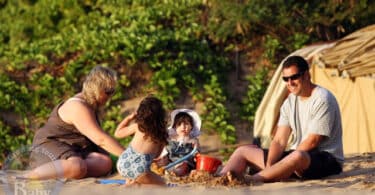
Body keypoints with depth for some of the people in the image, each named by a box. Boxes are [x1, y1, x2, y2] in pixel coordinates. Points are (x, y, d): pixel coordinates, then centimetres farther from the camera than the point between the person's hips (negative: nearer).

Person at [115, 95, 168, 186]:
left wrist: (129, 118, 21)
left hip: (123, 163, 4)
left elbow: (117, 133, 15)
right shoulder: (162, 133, 2)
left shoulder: (137, 126, 2)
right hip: (139, 170, -3)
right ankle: (135, 185, -4)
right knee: (161, 183, 19)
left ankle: (129, 182, 11)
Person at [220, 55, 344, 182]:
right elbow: (279, 141, 2)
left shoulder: (322, 99, -14)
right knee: (242, 151, 5)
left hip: (327, 159, -8)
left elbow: (312, 142, -19)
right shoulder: (290, 102, 10)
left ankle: (248, 181, -49)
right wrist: (269, 168, -16)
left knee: (298, 157, -45)